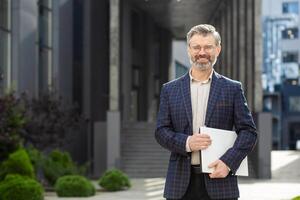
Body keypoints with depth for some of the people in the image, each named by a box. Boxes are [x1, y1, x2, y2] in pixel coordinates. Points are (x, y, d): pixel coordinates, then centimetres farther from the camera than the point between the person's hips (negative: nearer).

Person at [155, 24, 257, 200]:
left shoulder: (233, 89, 6)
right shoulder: (170, 89, 10)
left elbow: (248, 131, 2)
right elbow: (161, 131, 7)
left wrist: (228, 162, -12)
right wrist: (186, 143, -12)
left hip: (219, 180, -1)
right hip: (181, 184, 1)